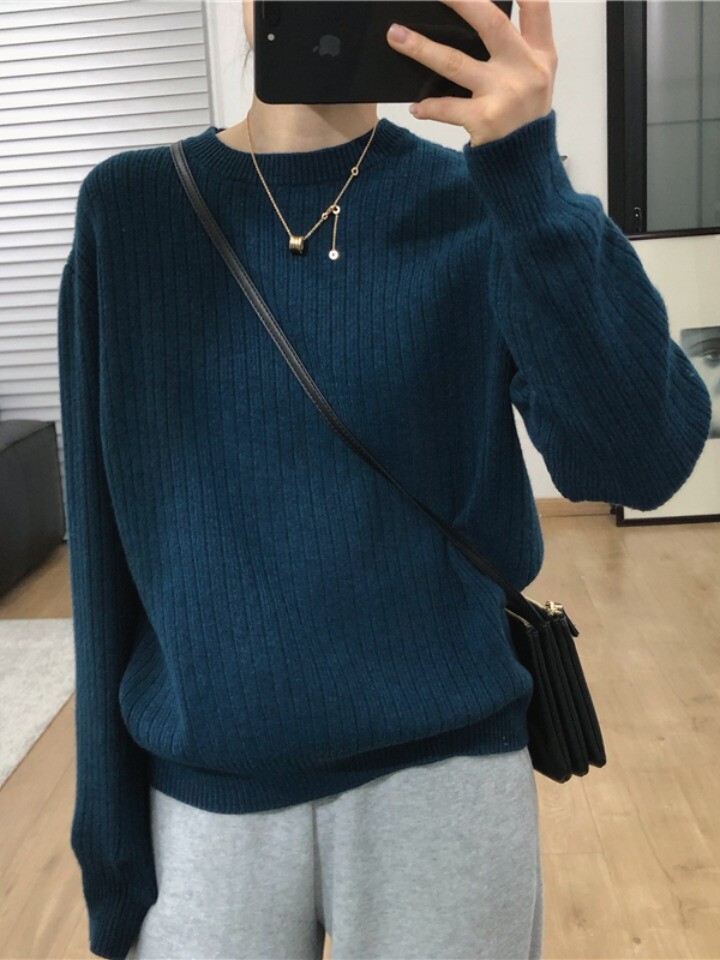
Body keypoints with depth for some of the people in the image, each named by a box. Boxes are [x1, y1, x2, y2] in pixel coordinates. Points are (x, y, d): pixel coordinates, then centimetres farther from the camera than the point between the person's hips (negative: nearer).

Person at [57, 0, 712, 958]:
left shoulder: (477, 207, -5)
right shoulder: (129, 208, -2)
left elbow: (641, 458, -18)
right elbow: (107, 537, -1)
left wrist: (529, 176, -28)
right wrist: (110, 820, 2)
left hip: (445, 771, 0)